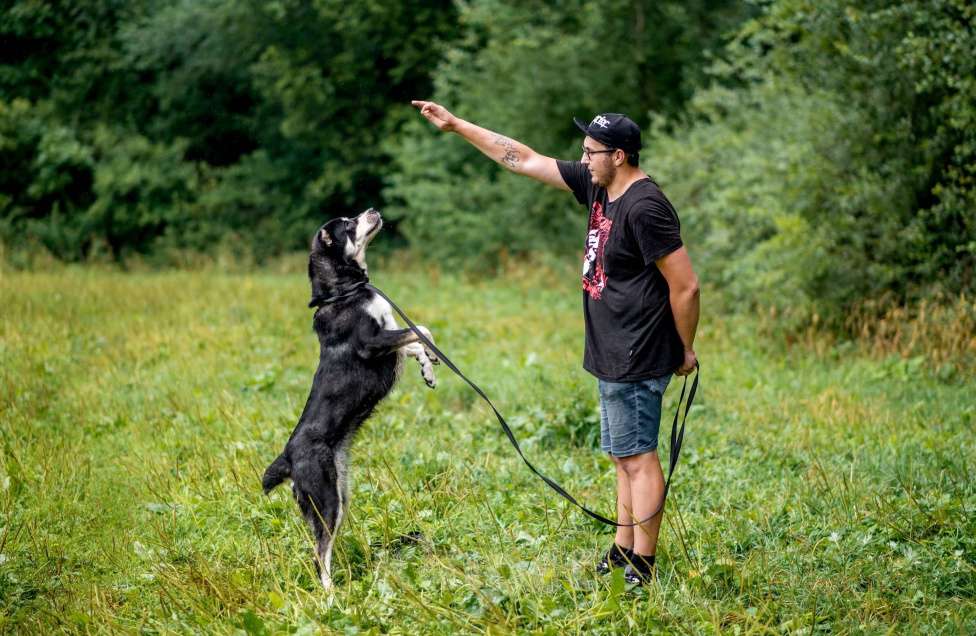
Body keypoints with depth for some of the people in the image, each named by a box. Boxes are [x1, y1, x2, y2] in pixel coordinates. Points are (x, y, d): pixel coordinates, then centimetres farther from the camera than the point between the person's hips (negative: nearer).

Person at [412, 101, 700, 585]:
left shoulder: (645, 208, -20)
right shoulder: (597, 186, 8)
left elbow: (685, 286, -19)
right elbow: (524, 160, 13)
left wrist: (686, 349, -9)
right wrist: (457, 125, 14)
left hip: (636, 361, -10)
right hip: (611, 357, 10)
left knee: (637, 456, -6)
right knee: (623, 456, 15)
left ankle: (643, 566, -3)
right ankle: (623, 550, 23)